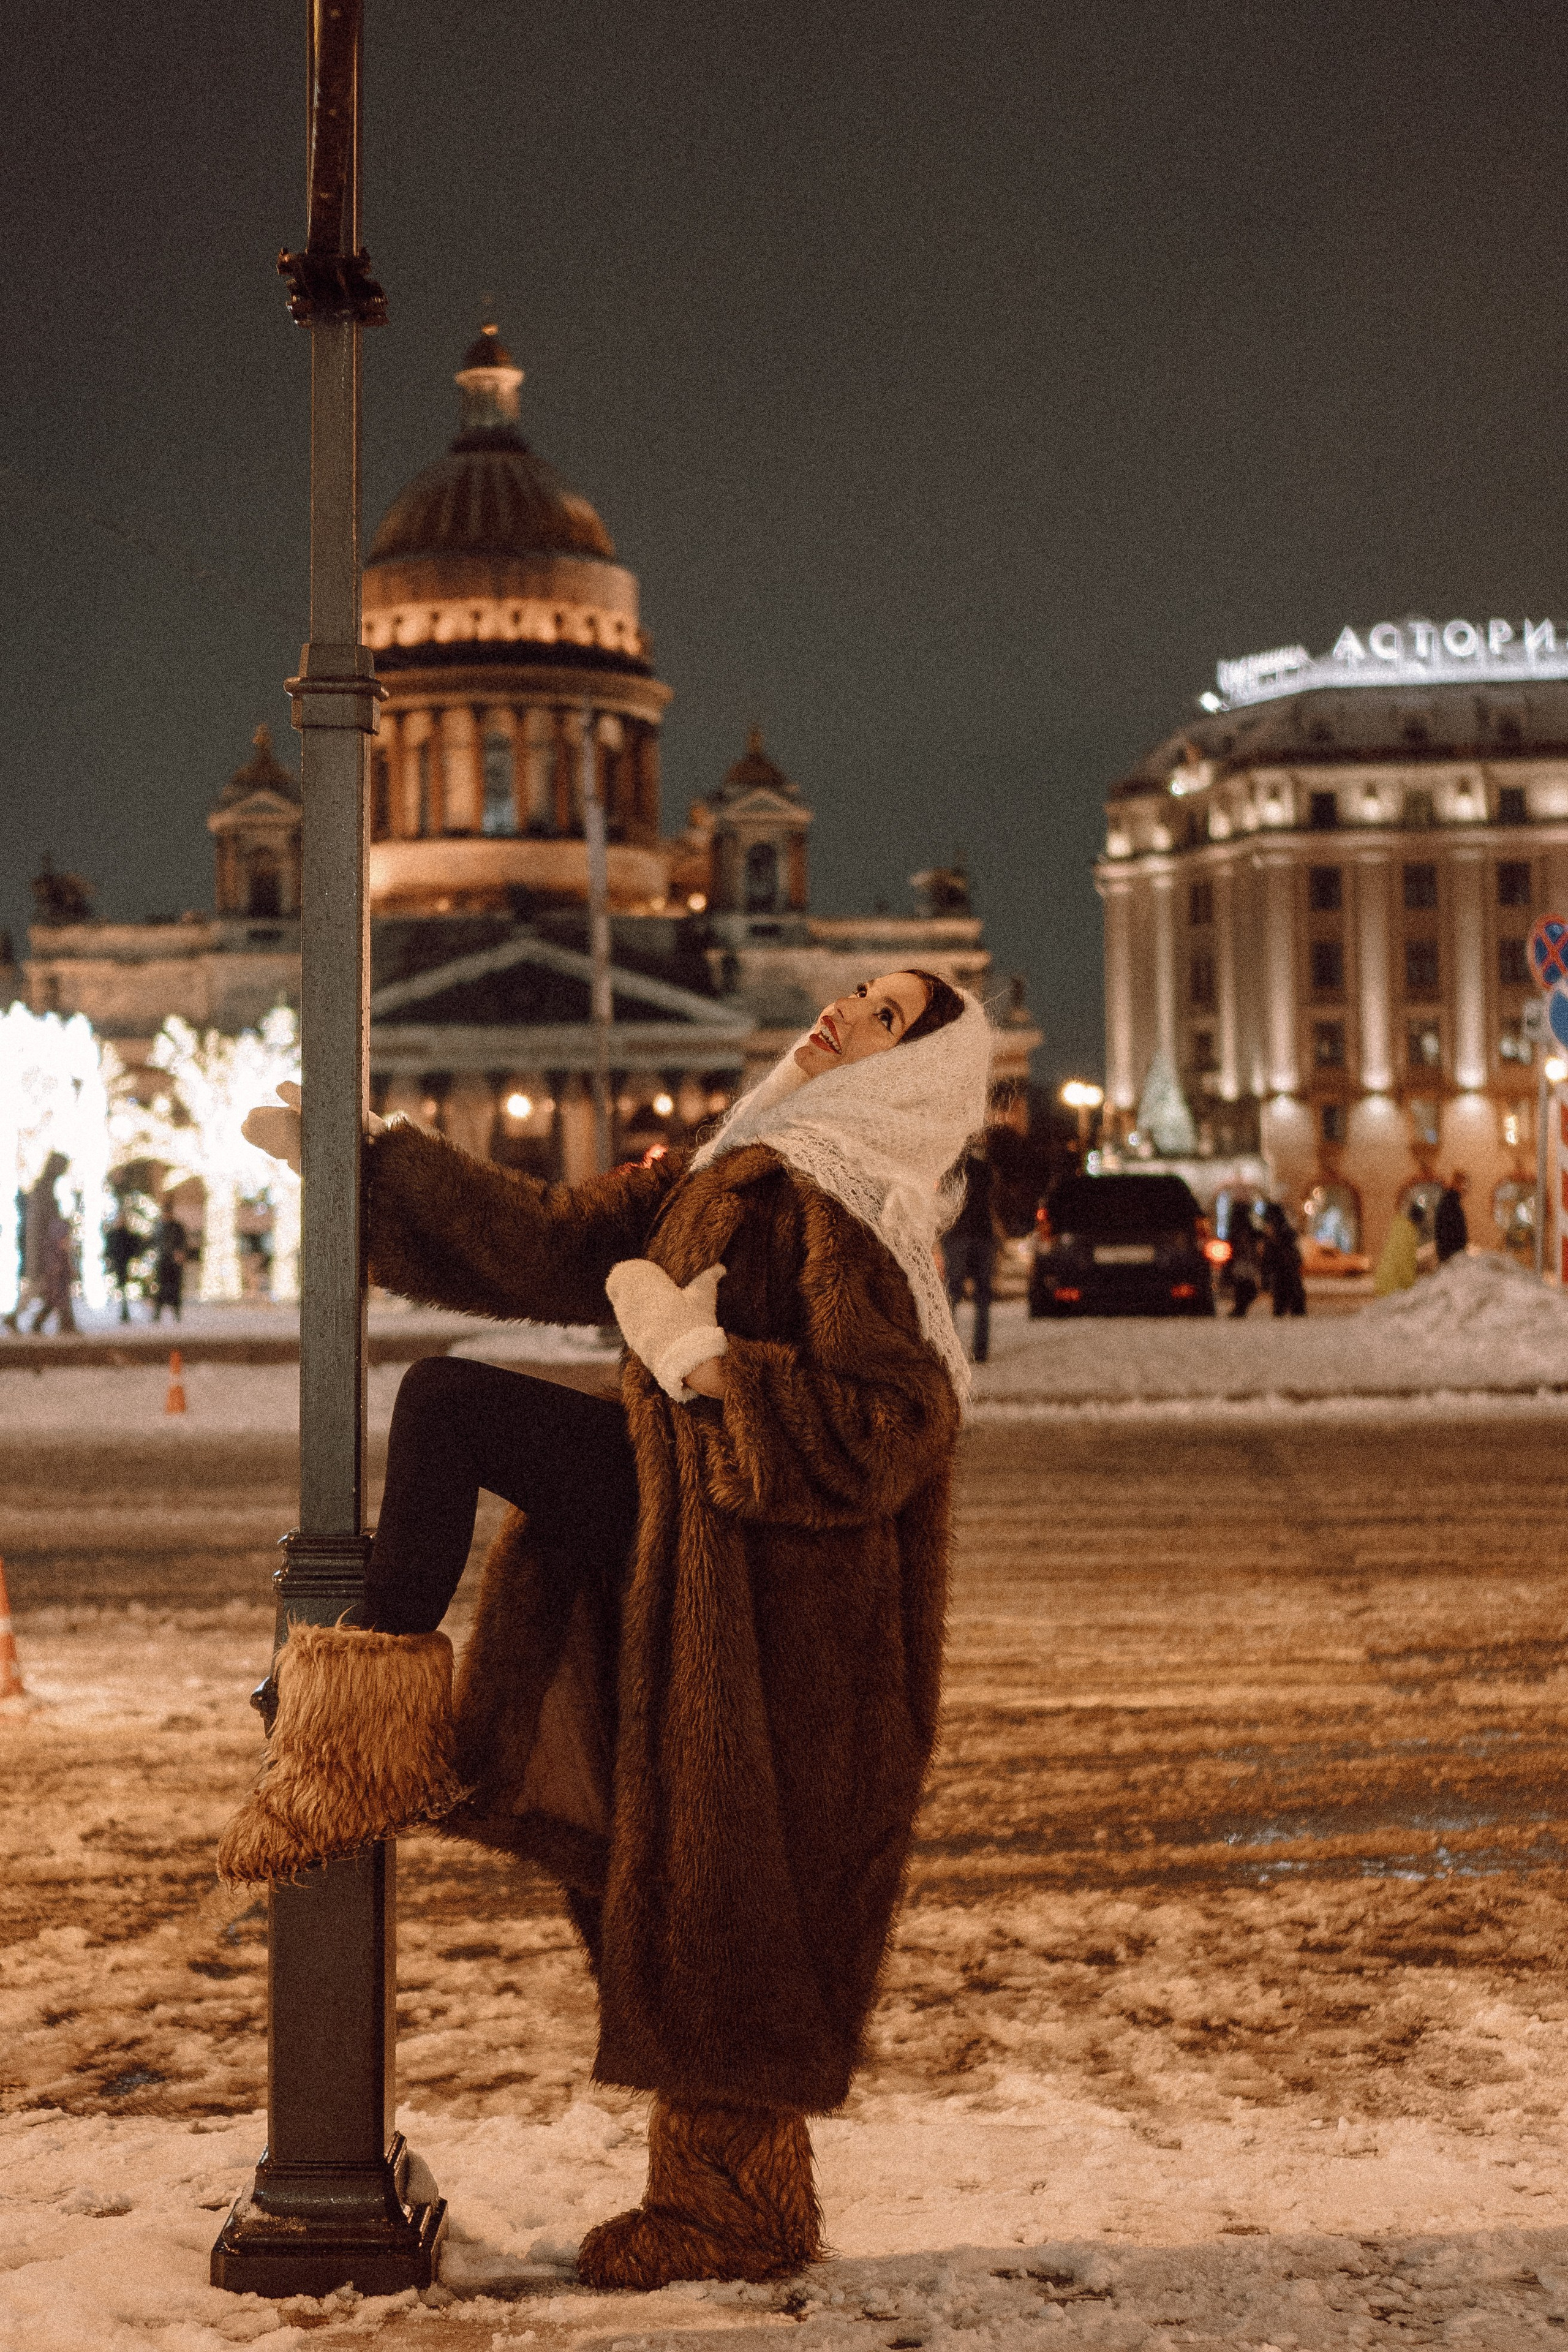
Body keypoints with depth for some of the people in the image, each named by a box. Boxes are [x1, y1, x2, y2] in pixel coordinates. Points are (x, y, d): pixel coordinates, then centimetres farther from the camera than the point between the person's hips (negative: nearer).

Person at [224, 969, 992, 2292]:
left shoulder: (844, 1217, -17)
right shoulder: (730, 1177, 10)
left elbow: (885, 1430, -27)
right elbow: (544, 1243, 15)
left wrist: (697, 1360, -23)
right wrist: (360, 1157, 15)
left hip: (762, 1608, -9)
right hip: (670, 1531, 9)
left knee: (710, 1910, 0)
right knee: (448, 1398, 6)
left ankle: (740, 2206, 20)